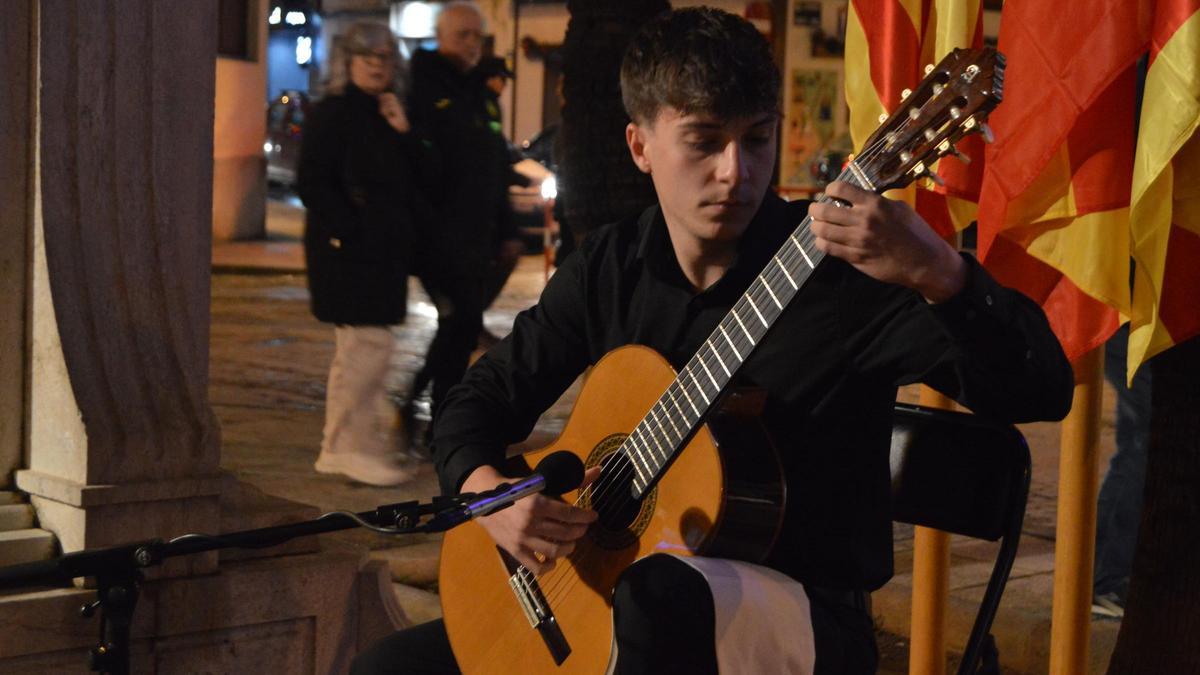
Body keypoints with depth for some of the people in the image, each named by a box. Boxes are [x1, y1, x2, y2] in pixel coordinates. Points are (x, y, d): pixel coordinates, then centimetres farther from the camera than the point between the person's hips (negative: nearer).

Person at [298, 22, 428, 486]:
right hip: (348, 249, -9)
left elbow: (414, 181, 11)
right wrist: (347, 233, -17)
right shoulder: (333, 113, -7)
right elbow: (312, 183, -13)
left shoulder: (389, 116, 16)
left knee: (358, 349, 12)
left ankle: (343, 448, 19)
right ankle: (348, 448, -6)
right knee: (368, 345, -12)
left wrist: (403, 133, -4)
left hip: (384, 249, 9)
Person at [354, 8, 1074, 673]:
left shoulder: (845, 266, -14)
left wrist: (937, 274, -44)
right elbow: (482, 397, 14)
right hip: (610, 600, 6)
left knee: (660, 593, -40)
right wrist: (487, 492, -9)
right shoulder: (610, 266, 4)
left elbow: (1041, 391, -25)